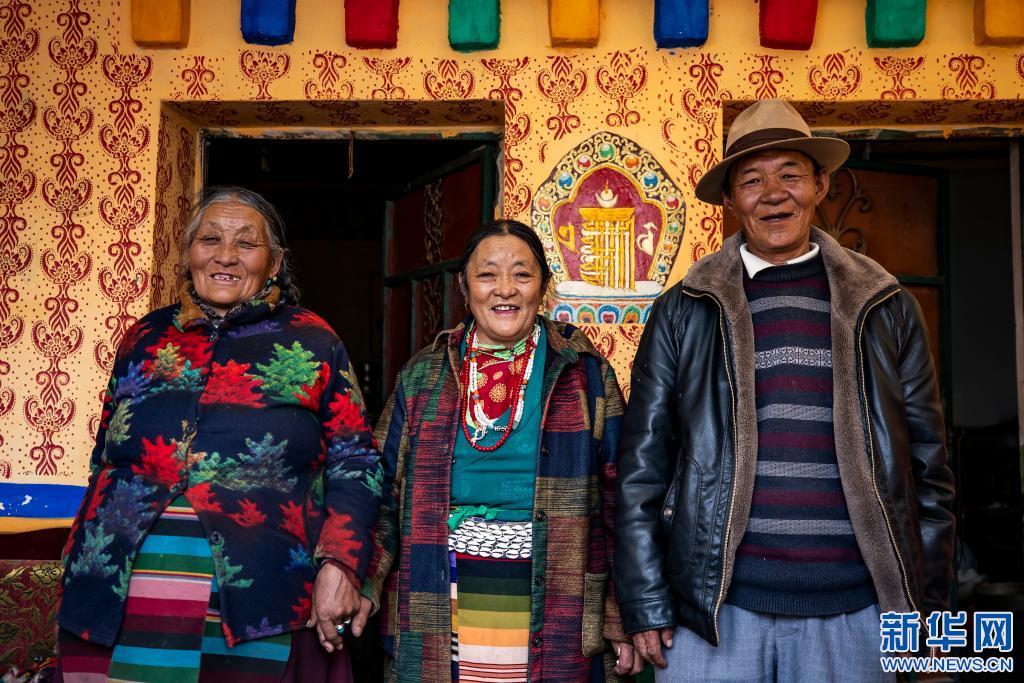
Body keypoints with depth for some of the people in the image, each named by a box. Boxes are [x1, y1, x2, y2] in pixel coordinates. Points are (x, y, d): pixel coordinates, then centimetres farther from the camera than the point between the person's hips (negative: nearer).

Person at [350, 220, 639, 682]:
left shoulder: (585, 374, 1)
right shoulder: (423, 376, 7)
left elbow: (617, 499, 0)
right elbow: (387, 489, 8)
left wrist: (622, 614, -3)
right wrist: (365, 585, -3)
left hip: (553, 619, -1)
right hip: (443, 618, 2)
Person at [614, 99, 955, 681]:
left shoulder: (885, 307, 6)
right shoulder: (684, 311, 3)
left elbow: (927, 464, 9)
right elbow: (642, 467, 3)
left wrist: (930, 607, 6)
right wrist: (647, 605, -1)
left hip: (851, 612, 1)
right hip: (715, 610, -1)